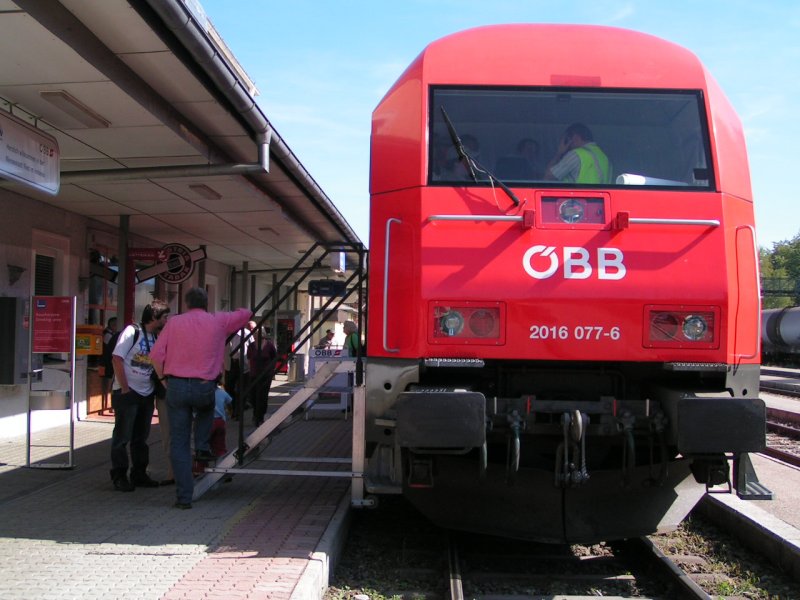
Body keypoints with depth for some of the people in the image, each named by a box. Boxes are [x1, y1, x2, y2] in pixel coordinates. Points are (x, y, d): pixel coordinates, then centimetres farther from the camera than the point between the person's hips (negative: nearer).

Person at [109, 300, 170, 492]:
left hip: (147, 394, 7)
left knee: (141, 437, 14)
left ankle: (139, 474, 23)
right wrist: (124, 388, -16)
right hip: (127, 393, -7)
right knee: (122, 436, 1)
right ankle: (119, 477, 9)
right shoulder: (132, 332, -10)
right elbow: (117, 359, -15)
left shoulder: (157, 337, 10)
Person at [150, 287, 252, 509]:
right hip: (204, 388, 0)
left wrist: (164, 377, 13)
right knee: (206, 408, 37)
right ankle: (202, 447, 21)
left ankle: (184, 496, 5)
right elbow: (246, 313, 22)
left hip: (176, 385, 0)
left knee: (179, 443, 6)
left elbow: (156, 355, -1)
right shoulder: (218, 321, 5)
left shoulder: (174, 322, 4)